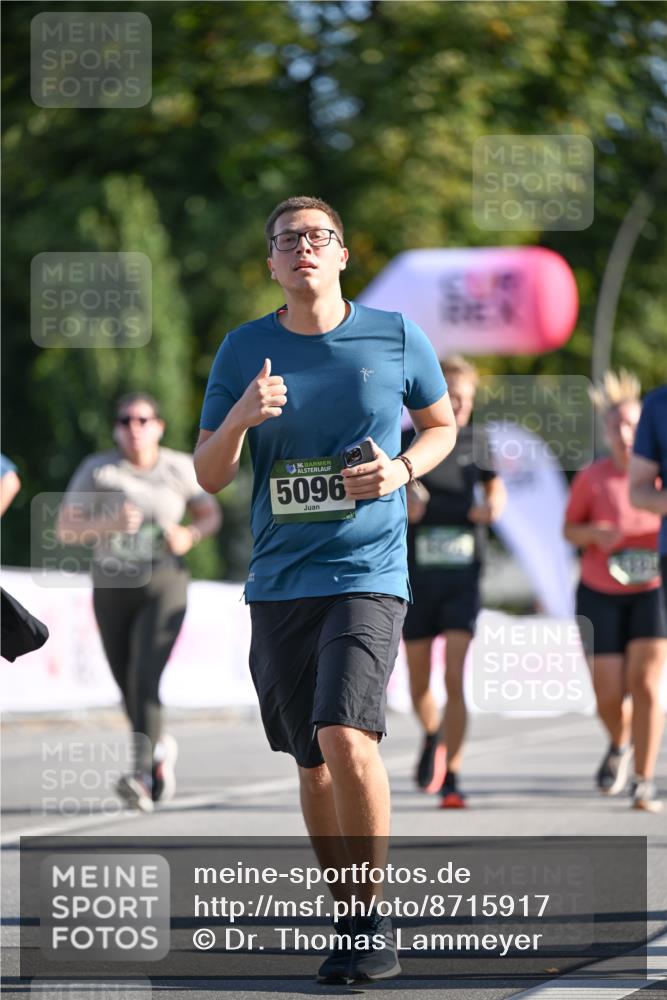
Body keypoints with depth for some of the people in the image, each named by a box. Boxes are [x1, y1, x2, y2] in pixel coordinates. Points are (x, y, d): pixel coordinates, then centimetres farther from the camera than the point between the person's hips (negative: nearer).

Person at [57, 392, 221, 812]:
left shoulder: (180, 468, -2)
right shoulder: (96, 470, -5)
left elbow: (211, 514, 12)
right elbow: (65, 529, -7)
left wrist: (190, 535, -10)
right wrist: (110, 523, -24)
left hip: (164, 587, -2)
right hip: (111, 590, 2)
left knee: (144, 678, -22)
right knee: (129, 690, 13)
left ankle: (142, 777, -30)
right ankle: (161, 749, 43)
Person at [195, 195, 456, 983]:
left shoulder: (395, 337, 1)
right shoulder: (245, 349, 4)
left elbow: (441, 425, 17)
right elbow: (208, 475, 5)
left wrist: (401, 468, -4)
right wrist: (241, 417, -15)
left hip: (369, 573, -3)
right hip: (279, 583, 3)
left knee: (346, 738, -21)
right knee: (313, 764, 9)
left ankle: (374, 920, -7)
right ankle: (347, 917, 25)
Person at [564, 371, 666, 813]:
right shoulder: (592, 478, -9)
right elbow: (569, 529, 4)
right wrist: (593, 534, -18)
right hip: (601, 594, 1)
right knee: (608, 696, -1)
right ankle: (620, 743, 34)